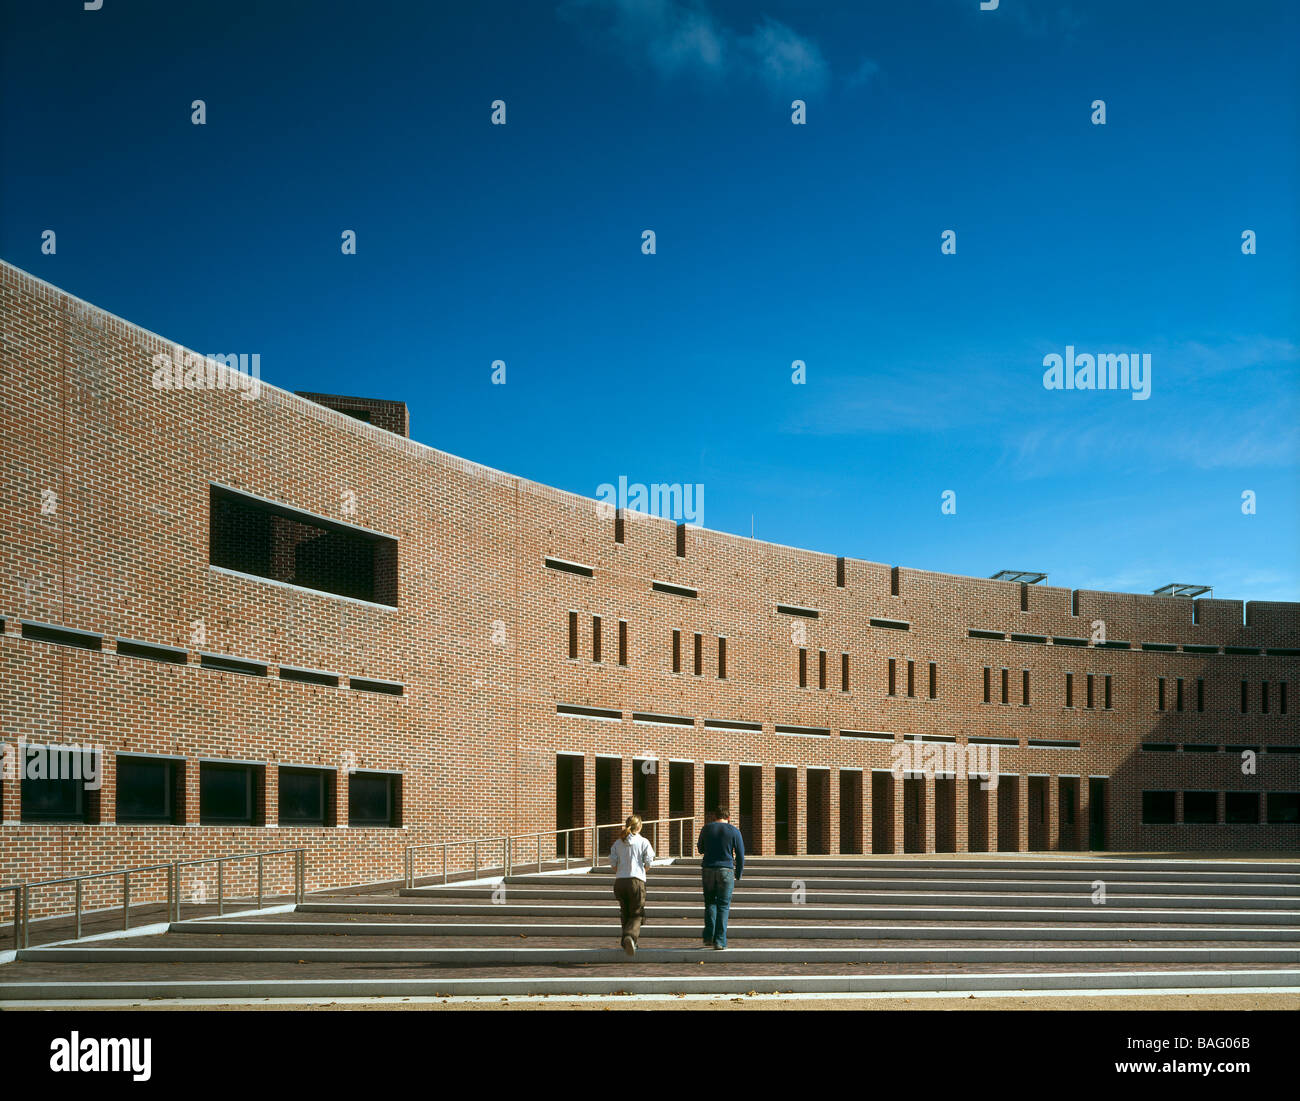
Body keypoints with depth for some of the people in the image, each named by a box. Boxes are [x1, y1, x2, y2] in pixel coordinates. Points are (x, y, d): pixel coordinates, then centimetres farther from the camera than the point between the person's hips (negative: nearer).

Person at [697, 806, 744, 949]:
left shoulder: (706, 829, 6)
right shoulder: (734, 831, 1)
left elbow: (700, 850, 21)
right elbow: (740, 855, 0)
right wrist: (738, 876, 10)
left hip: (708, 869, 2)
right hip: (726, 870, -2)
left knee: (710, 903, 14)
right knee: (723, 906, 3)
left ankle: (708, 937, 3)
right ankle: (719, 941, -1)